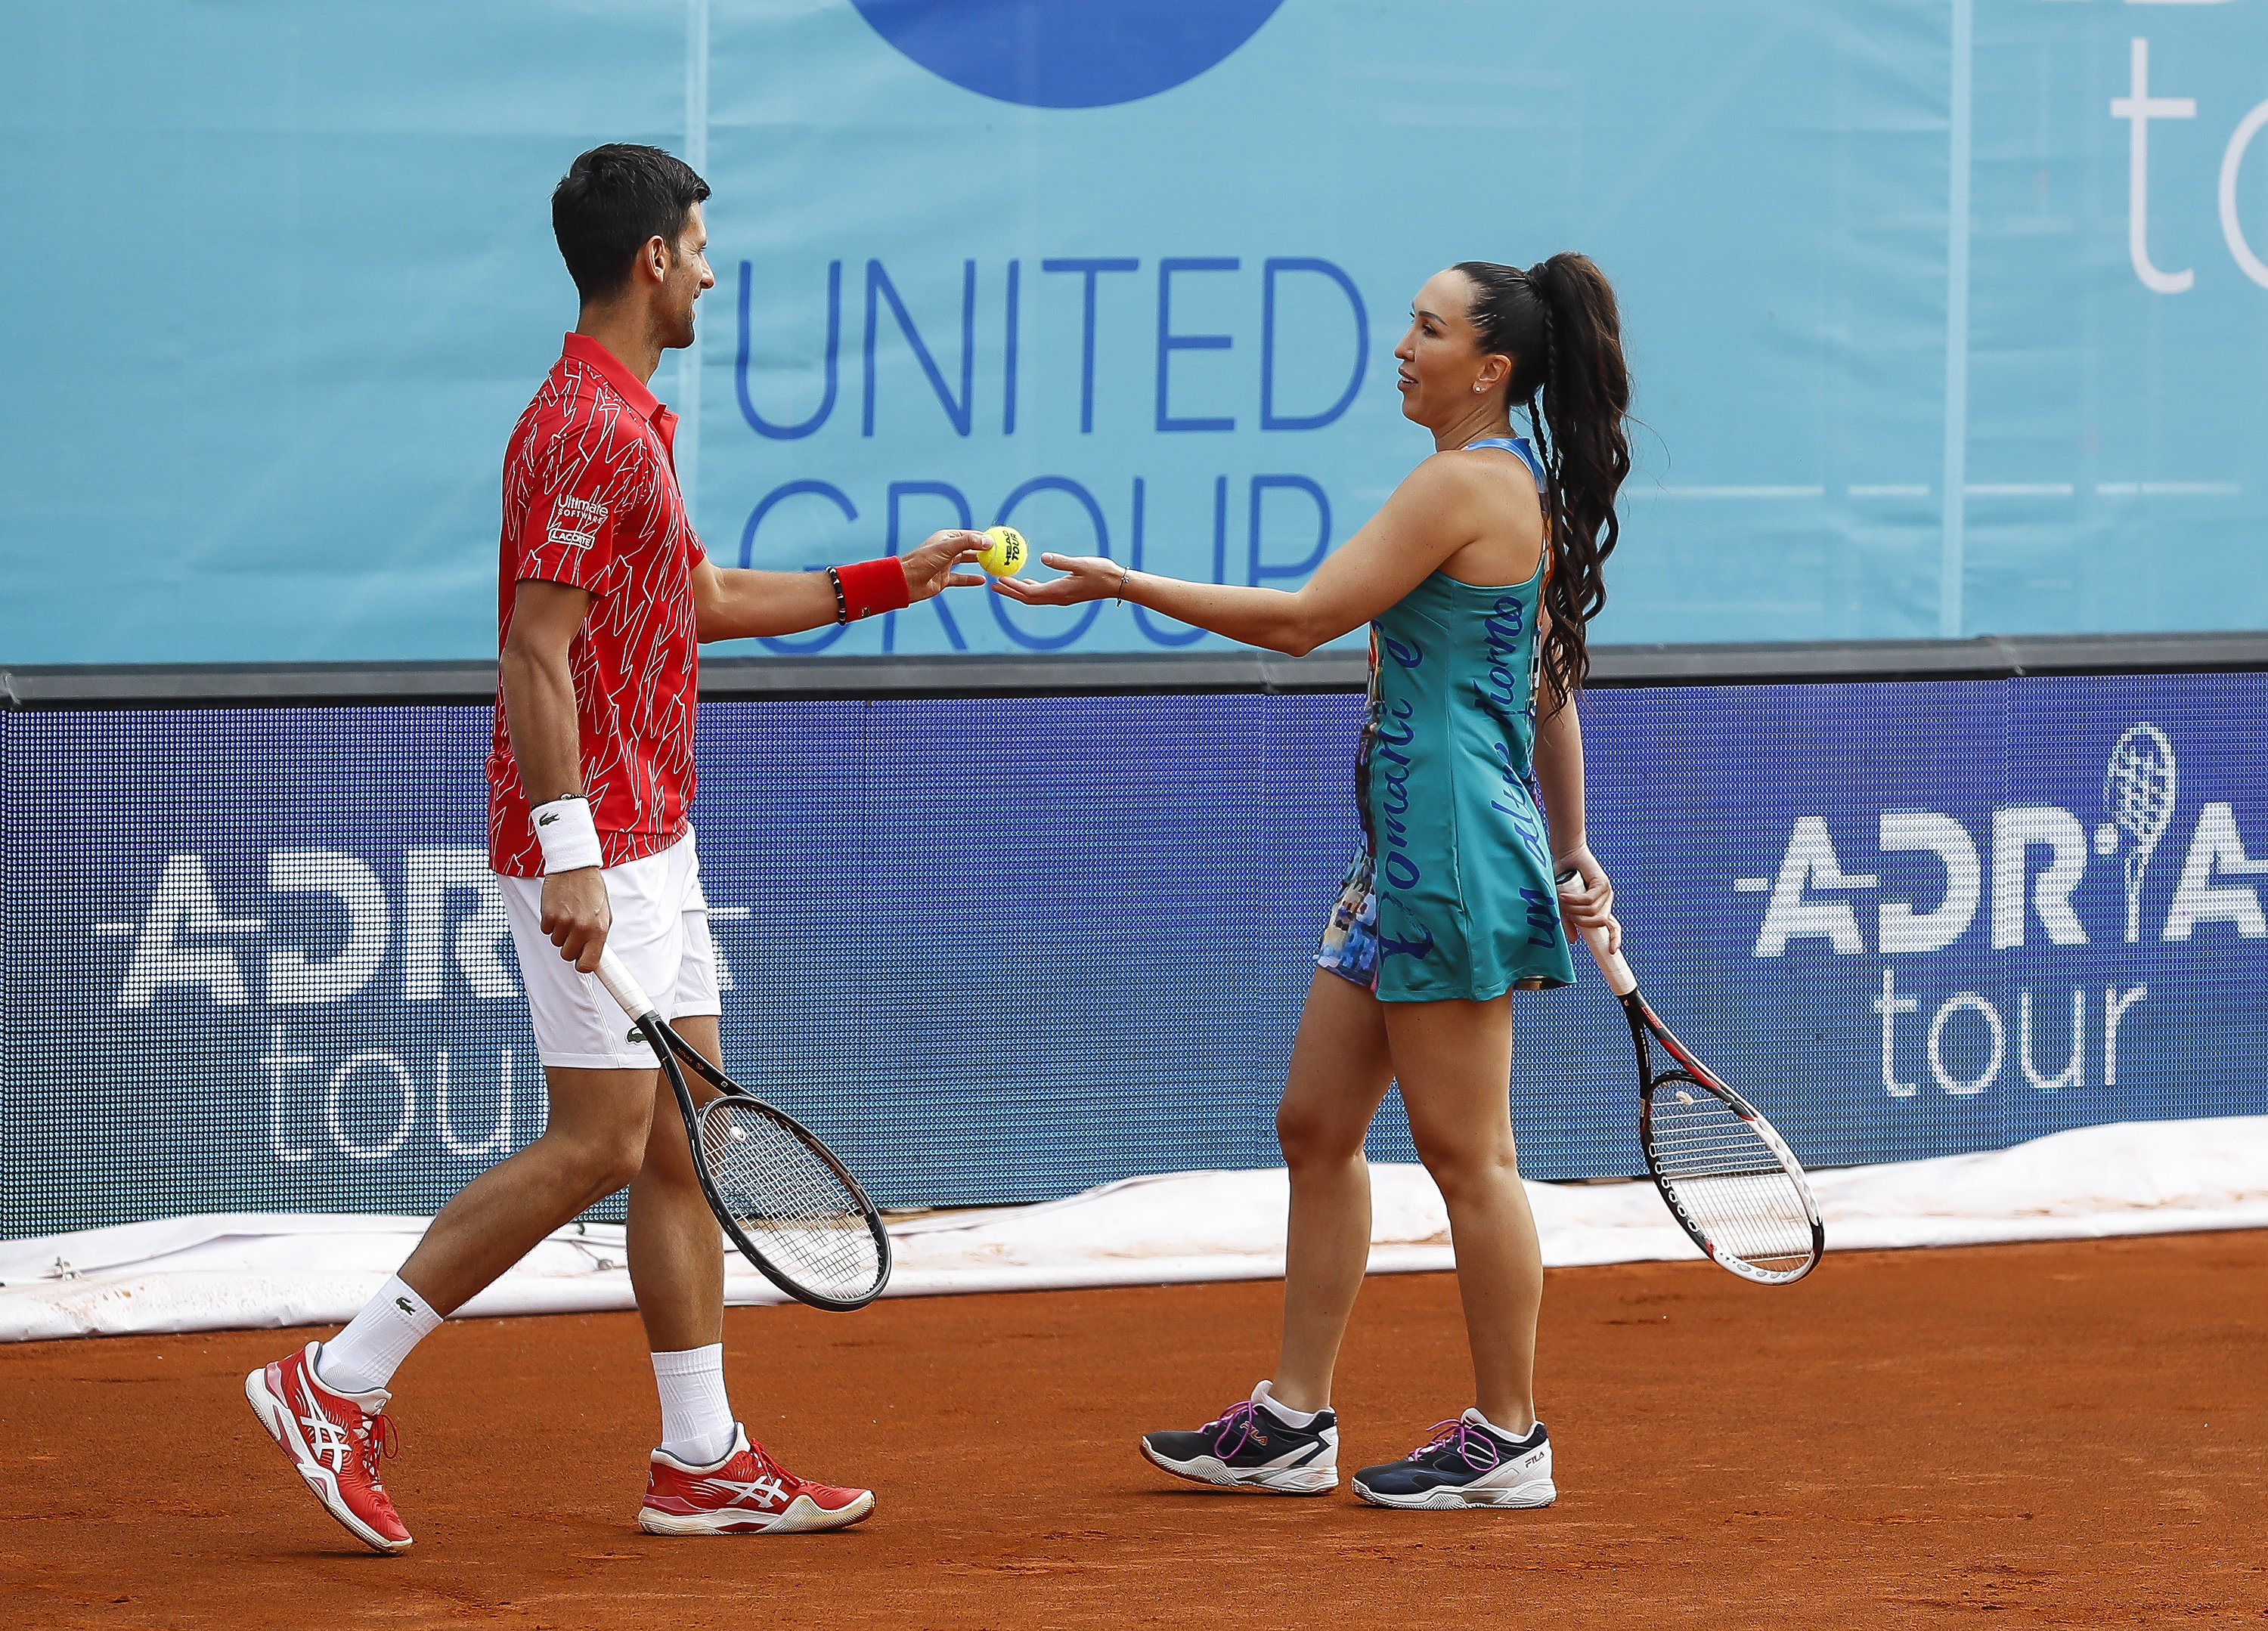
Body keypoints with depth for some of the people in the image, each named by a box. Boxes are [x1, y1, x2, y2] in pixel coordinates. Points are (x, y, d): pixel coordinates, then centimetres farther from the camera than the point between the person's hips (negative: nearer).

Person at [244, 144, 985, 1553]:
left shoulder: (631, 422, 17)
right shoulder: (585, 430, -16)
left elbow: (701, 598, 29)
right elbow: (534, 653, -21)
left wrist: (890, 581, 28)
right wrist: (567, 852, -25)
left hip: (651, 838, 10)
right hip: (593, 840, -10)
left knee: (684, 1144, 9)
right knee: (598, 1144, -9)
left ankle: (703, 1462, 11)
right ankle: (339, 1385, -4)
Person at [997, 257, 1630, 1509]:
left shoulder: (1466, 482, -15)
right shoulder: (1520, 489, 16)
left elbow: (1301, 620, -16)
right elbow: (1552, 689, 21)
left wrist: (1124, 584, -11)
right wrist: (1571, 855, 26)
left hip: (1456, 847, -10)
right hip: (1405, 850, 10)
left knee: (1465, 1151, -3)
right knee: (1317, 1124, 11)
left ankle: (1508, 1439, 4)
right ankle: (1293, 1422, 15)